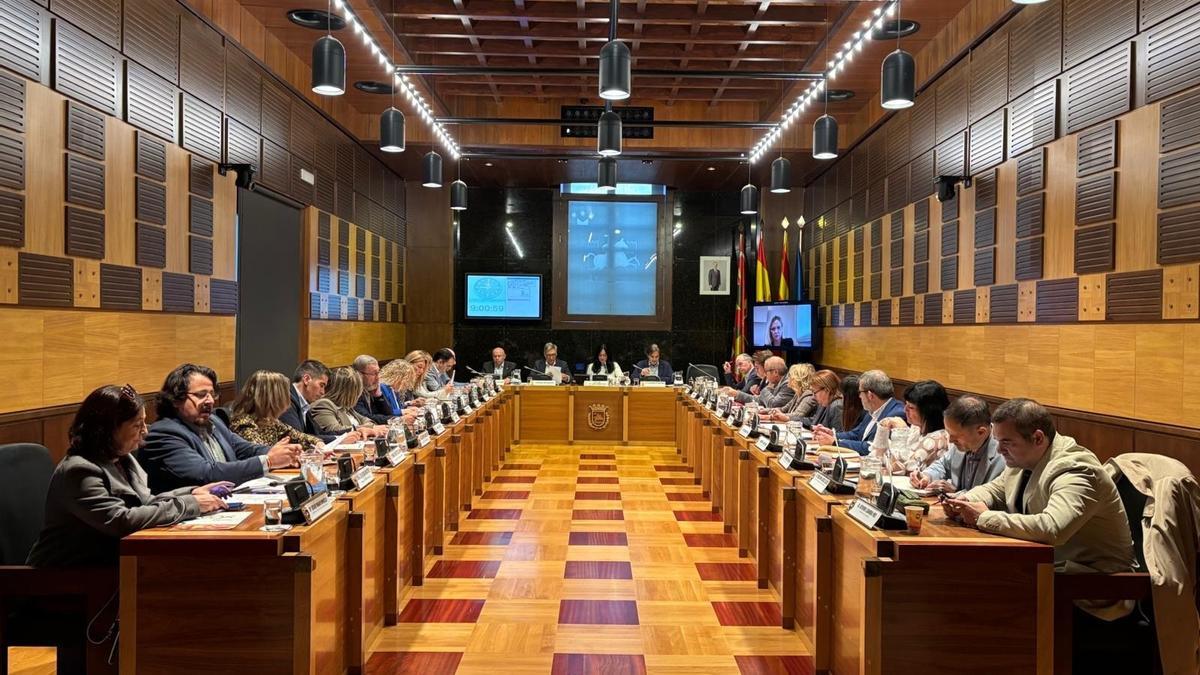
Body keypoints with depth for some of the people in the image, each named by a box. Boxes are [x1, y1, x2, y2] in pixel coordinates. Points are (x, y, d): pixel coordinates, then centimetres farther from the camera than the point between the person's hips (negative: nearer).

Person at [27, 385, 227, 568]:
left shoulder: (122, 459, 7)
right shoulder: (79, 471, -20)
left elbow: (145, 502, 15)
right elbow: (121, 521, -28)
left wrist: (193, 493, 0)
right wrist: (190, 505, -24)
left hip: (110, 563, 8)